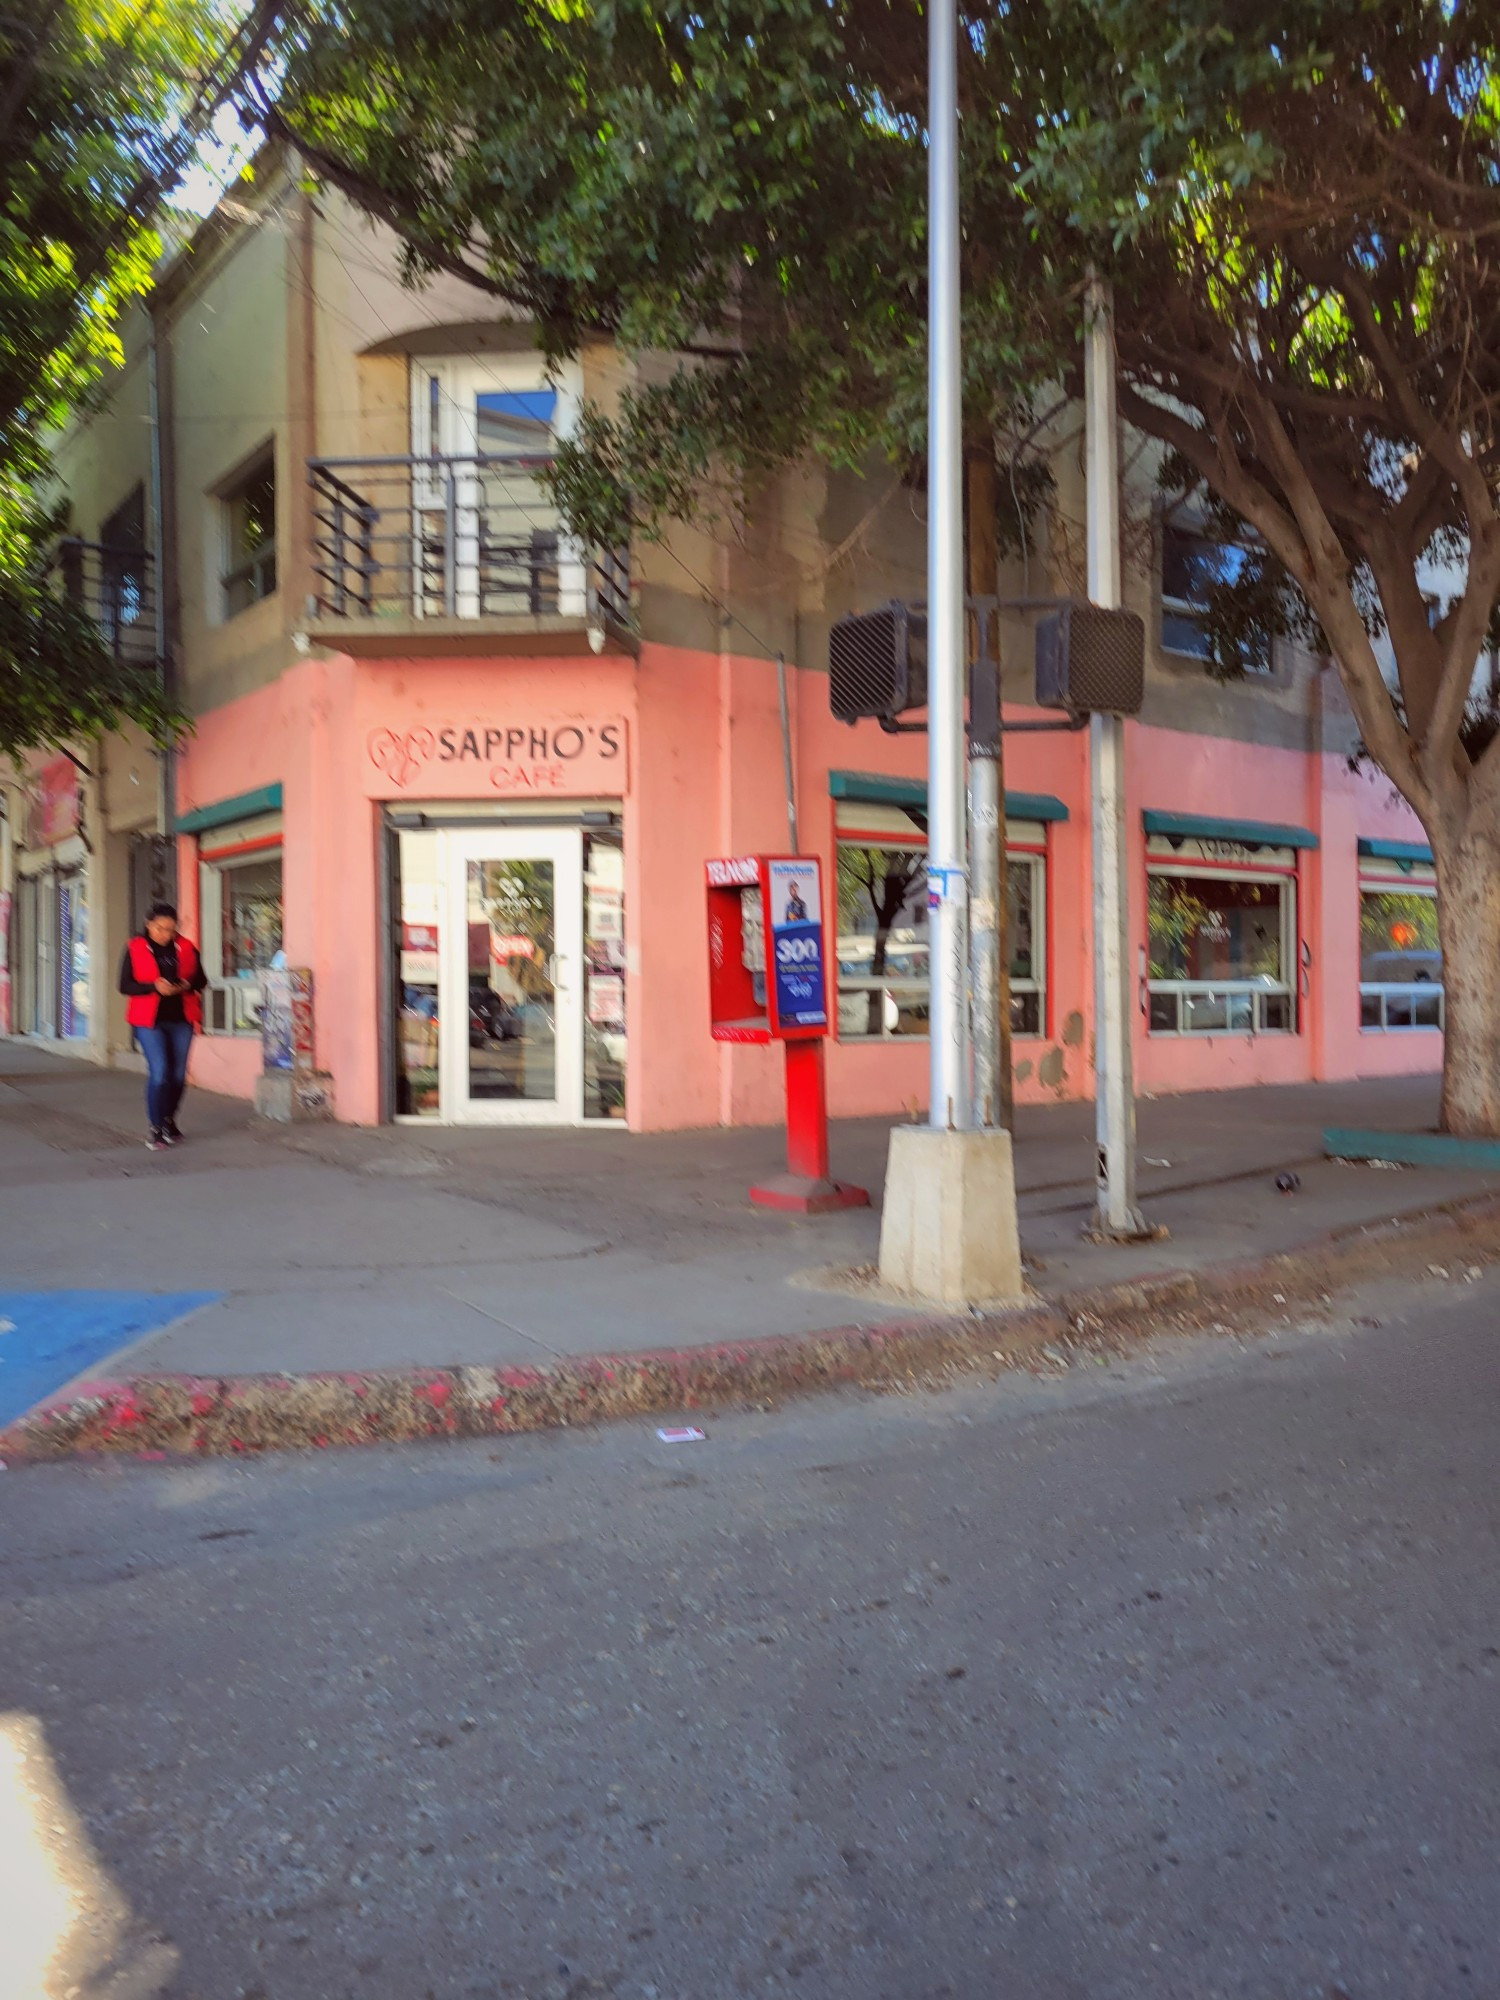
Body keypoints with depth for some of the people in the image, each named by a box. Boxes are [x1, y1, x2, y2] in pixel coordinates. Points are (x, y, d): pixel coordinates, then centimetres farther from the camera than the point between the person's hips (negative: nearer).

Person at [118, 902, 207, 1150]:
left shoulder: (186, 948, 5)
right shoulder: (135, 949, -1)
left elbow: (201, 980, 9)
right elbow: (125, 985, -5)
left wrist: (187, 985, -14)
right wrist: (154, 986, -20)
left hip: (181, 1019, 3)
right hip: (149, 1019, -3)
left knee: (178, 1075, 8)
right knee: (159, 1072, -13)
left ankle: (169, 1120, 29)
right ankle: (156, 1128, -1)